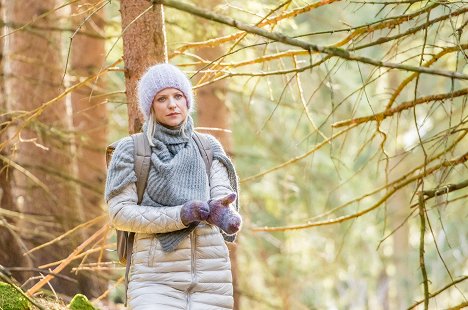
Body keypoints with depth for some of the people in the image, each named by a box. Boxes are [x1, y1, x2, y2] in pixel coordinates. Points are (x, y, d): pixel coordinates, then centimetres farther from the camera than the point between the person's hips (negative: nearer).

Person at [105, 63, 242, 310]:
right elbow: (119, 212, -5)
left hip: (211, 277, 3)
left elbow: (222, 197, -1)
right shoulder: (131, 150, 3)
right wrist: (179, 215, -18)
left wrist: (222, 213, -27)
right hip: (156, 278, -3)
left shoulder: (208, 148, 11)